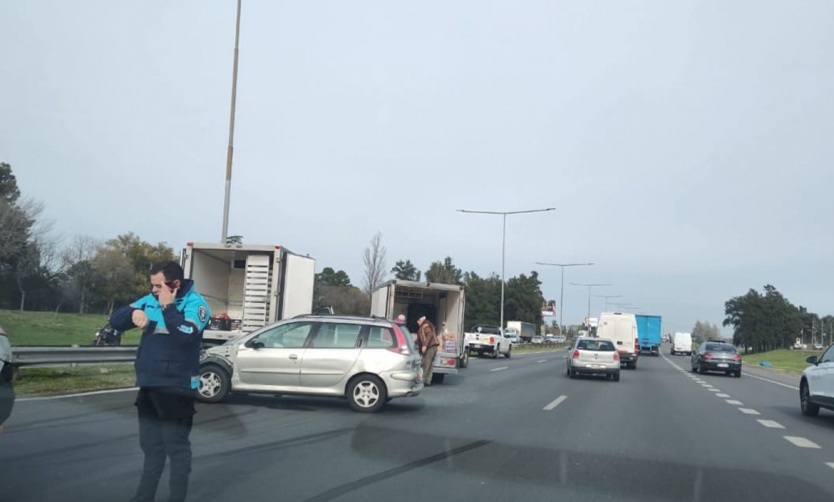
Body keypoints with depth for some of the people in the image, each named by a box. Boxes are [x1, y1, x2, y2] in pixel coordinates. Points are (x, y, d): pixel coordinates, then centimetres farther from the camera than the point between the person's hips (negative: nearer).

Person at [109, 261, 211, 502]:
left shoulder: (195, 303, -10)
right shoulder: (150, 300, 9)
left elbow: (186, 335, -26)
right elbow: (115, 320, 8)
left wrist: (168, 306, -20)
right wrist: (133, 313, -13)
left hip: (176, 387, -7)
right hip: (148, 385, 7)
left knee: (176, 446, 0)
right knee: (150, 445, 17)